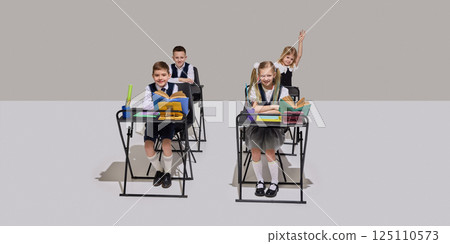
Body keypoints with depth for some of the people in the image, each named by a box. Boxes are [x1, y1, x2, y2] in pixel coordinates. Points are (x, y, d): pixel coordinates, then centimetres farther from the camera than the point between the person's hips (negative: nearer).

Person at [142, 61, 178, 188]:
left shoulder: (173, 87, -1)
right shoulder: (149, 88, -2)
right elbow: (146, 105, -17)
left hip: (167, 121, -1)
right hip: (152, 121, 1)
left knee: (166, 143, -25)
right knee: (148, 145, -19)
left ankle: (167, 172, 0)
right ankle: (159, 170, 9)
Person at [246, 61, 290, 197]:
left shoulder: (282, 90, 2)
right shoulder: (254, 89, 4)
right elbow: (255, 108, -10)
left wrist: (262, 111, -15)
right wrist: (274, 107, -17)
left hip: (275, 126, -1)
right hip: (256, 125, 1)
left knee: (269, 152, -19)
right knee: (255, 153, -15)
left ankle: (274, 183, 3)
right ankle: (260, 181, 8)